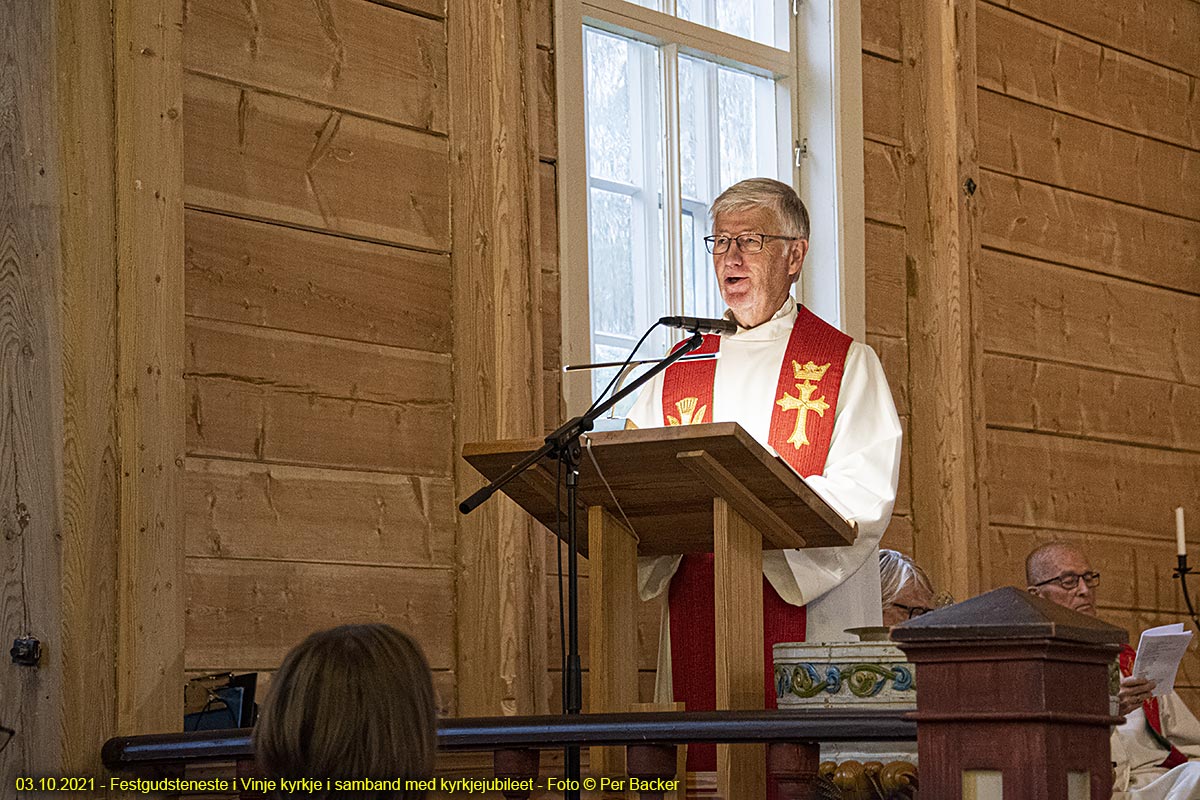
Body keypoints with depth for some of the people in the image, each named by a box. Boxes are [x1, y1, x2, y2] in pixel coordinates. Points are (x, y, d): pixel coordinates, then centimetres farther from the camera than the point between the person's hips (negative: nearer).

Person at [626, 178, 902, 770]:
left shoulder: (849, 366, 5)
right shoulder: (678, 375, 17)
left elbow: (864, 497, -7)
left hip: (810, 622, -3)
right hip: (698, 627, 3)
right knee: (704, 766, -2)